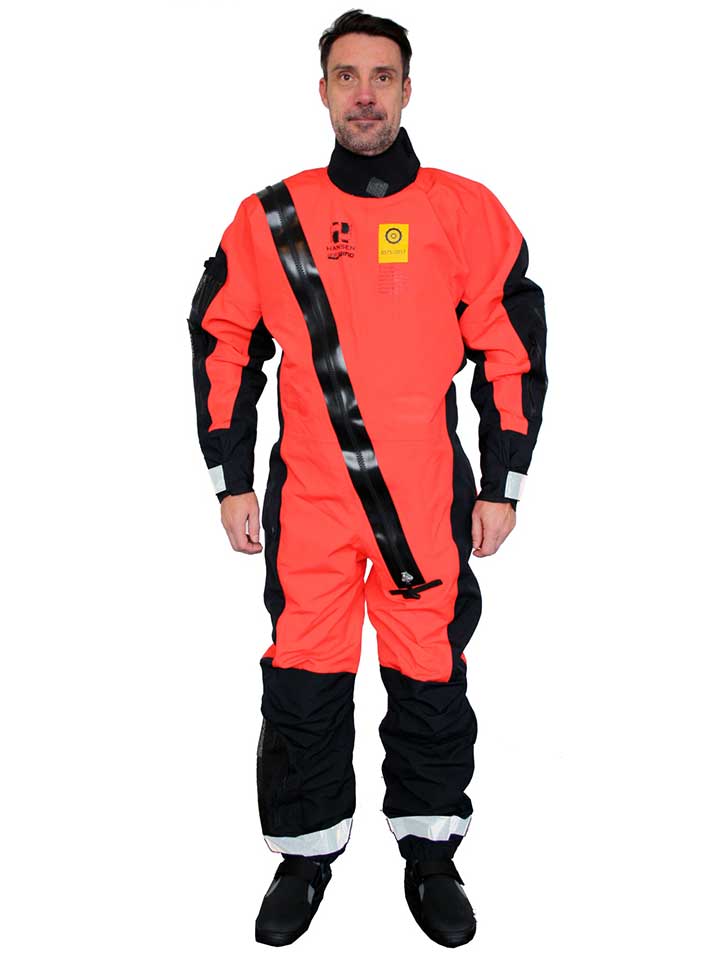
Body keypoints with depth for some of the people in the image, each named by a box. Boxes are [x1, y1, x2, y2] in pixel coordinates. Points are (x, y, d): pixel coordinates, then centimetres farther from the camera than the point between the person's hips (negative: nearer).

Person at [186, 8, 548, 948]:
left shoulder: (466, 212, 0)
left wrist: (502, 486, 1)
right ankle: (305, 854, 27)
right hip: (307, 497, 1)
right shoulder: (271, 217, 3)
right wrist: (232, 483, 6)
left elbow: (512, 347, 3)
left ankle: (430, 853, 30)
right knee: (302, 682, 7)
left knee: (431, 679, 9)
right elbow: (223, 345, 9)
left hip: (429, 497, 0)